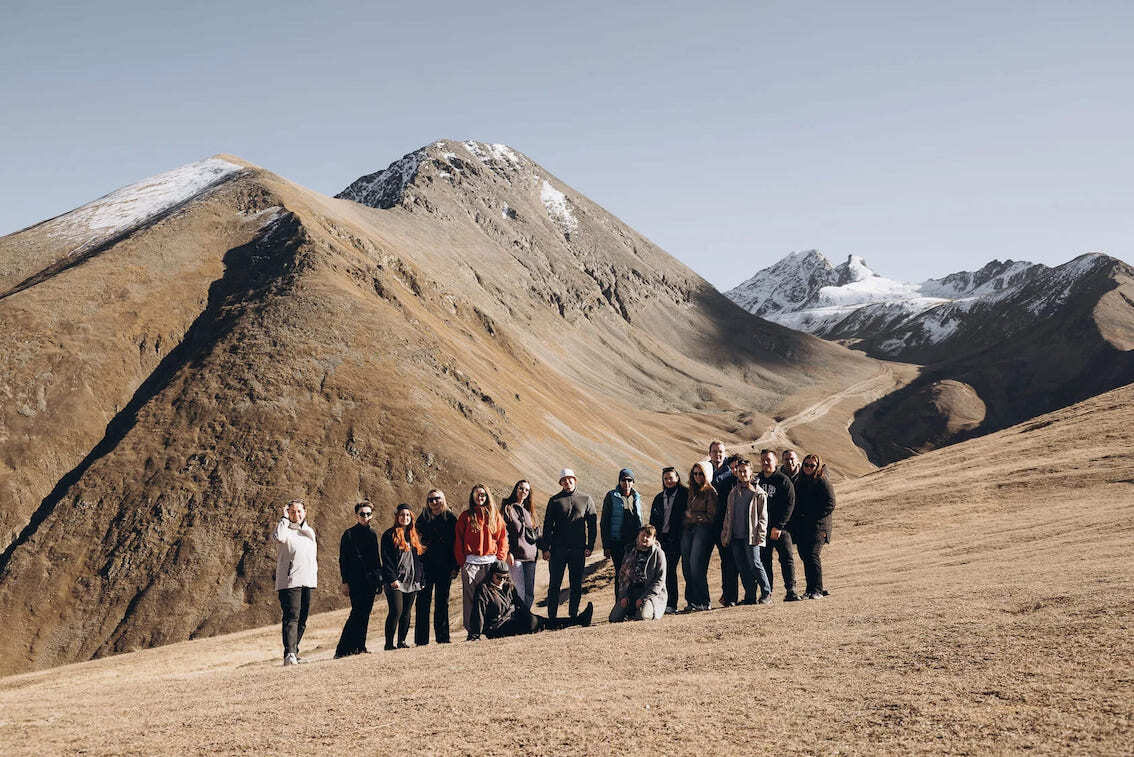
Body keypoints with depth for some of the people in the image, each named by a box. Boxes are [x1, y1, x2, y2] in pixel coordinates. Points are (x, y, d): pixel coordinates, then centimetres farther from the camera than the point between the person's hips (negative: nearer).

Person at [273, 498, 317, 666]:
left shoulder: (309, 530, 19)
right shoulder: (286, 530, -2)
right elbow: (279, 536, -26)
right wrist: (285, 518, -13)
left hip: (307, 581, 7)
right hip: (290, 581, -7)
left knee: (302, 620, 10)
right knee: (291, 618, -16)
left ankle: (294, 653, 19)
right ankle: (289, 654, -22)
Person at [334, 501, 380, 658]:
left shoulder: (372, 534, 16)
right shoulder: (349, 534, -1)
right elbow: (343, 559, -3)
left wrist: (379, 577, 15)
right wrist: (345, 582, -10)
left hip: (370, 581, 6)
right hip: (355, 580, -6)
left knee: (365, 614, 6)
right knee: (357, 613, -13)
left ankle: (359, 647, 12)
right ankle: (343, 649, -11)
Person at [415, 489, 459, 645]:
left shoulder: (450, 518, 5)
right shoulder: (423, 518, 8)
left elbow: (456, 543, 4)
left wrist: (455, 567, -3)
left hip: (445, 566, 0)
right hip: (426, 566, 0)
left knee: (442, 602, 4)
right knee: (423, 601, -4)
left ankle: (442, 637, 10)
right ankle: (421, 639, -2)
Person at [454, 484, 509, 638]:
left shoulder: (495, 515, 12)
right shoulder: (466, 516, 8)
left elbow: (503, 537, 10)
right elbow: (458, 540, 6)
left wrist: (500, 557, -1)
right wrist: (462, 561, -4)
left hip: (491, 561, 1)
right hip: (471, 563, -1)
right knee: (470, 597, -5)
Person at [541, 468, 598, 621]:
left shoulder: (586, 499, 7)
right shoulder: (554, 500, 5)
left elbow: (593, 524, 8)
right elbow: (547, 525, 5)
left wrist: (590, 546, 0)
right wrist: (546, 548, -2)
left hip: (578, 549, 1)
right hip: (558, 549, -1)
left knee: (576, 584, 5)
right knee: (554, 584, 0)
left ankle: (573, 615, 13)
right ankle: (552, 617, 6)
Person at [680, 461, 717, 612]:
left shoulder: (710, 492, -1)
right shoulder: (692, 491, 20)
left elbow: (711, 517, -5)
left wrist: (691, 515, -3)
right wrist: (687, 516, 8)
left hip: (703, 529, -7)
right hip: (688, 530, 7)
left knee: (696, 565, -13)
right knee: (687, 565, -1)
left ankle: (704, 602, -8)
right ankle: (691, 602, 2)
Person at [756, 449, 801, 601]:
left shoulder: (783, 480, 0)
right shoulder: (756, 480, 11)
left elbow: (789, 504, -7)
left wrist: (778, 526, -13)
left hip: (780, 528, -3)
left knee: (787, 558, -7)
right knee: (764, 560, 4)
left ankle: (790, 591, -6)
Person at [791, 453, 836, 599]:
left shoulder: (822, 482, -4)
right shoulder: (799, 483, 17)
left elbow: (830, 504, -9)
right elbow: (794, 503, 24)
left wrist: (813, 517, -14)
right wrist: (795, 519, 8)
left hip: (817, 526, -7)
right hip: (800, 527, 7)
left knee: (812, 556, -15)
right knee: (805, 557, 5)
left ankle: (817, 590, -10)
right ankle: (810, 589, 13)